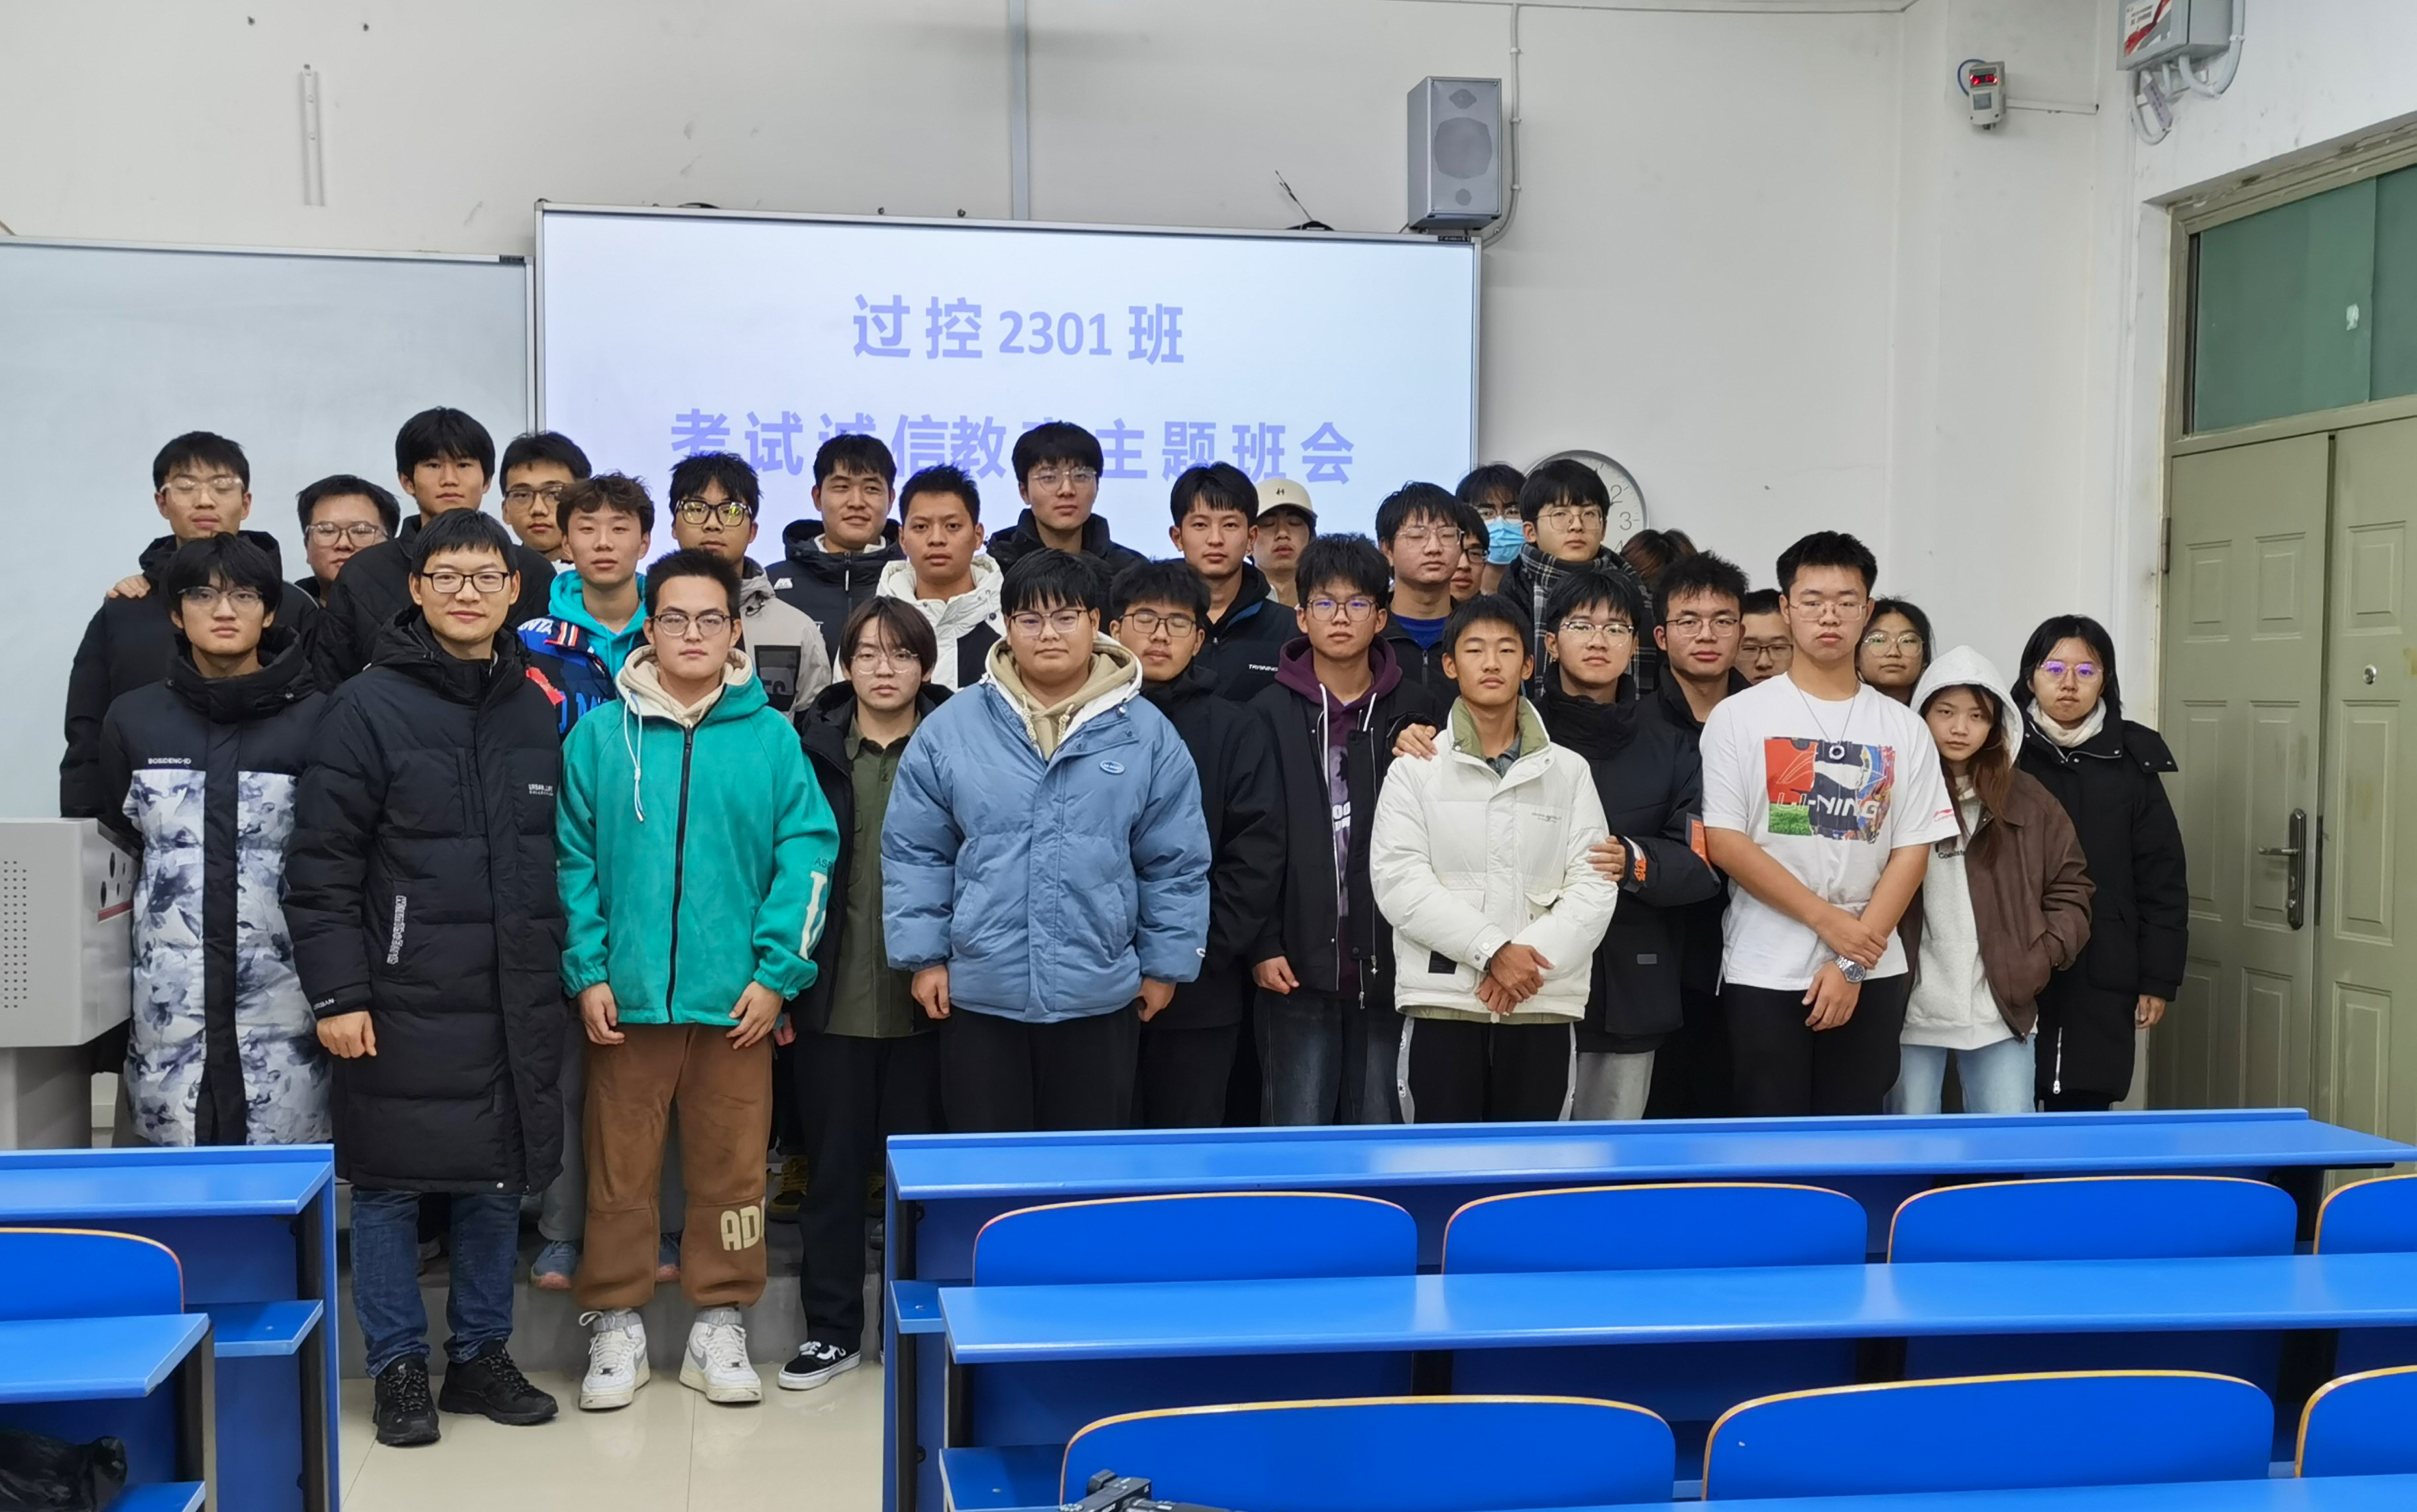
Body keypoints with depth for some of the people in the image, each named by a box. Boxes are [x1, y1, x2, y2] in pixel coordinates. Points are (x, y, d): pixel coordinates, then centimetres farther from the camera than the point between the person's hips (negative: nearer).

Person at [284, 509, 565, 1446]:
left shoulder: (536, 712, 9)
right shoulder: (369, 707, -6)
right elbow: (321, 864, -8)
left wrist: (563, 975, 12)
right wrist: (336, 992, -12)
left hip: (516, 1004, 4)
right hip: (404, 1001, -4)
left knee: (498, 1183, 12)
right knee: (389, 1185, 4)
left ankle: (482, 1356, 25)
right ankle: (398, 1367, 18)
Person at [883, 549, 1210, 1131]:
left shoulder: (1147, 735, -1)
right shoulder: (950, 728, -1)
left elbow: (1176, 863, 4)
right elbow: (915, 853, 3)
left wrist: (1166, 964, 4)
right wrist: (924, 957, 0)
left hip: (1100, 996, 0)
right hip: (980, 995, 0)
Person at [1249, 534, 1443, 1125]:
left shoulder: (1419, 710, 5)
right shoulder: (1270, 714, 1)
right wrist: (1262, 946, -7)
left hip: (1390, 961, 2)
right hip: (1299, 964, -1)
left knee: (1381, 1125, 9)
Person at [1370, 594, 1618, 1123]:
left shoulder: (1570, 771, 9)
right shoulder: (1415, 767, 4)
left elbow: (1594, 887, -1)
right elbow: (1398, 882, -8)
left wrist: (1531, 958, -15)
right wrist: (1492, 950, -16)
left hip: (1543, 1006, 2)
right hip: (1442, 1002, -1)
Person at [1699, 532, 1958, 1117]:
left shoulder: (1903, 728, 7)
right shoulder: (1739, 716, 0)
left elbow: (1911, 852, 2)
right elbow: (1726, 844, -6)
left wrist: (1855, 961, -7)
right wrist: (1830, 922, -11)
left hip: (1872, 978, 2)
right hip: (1764, 975, -2)